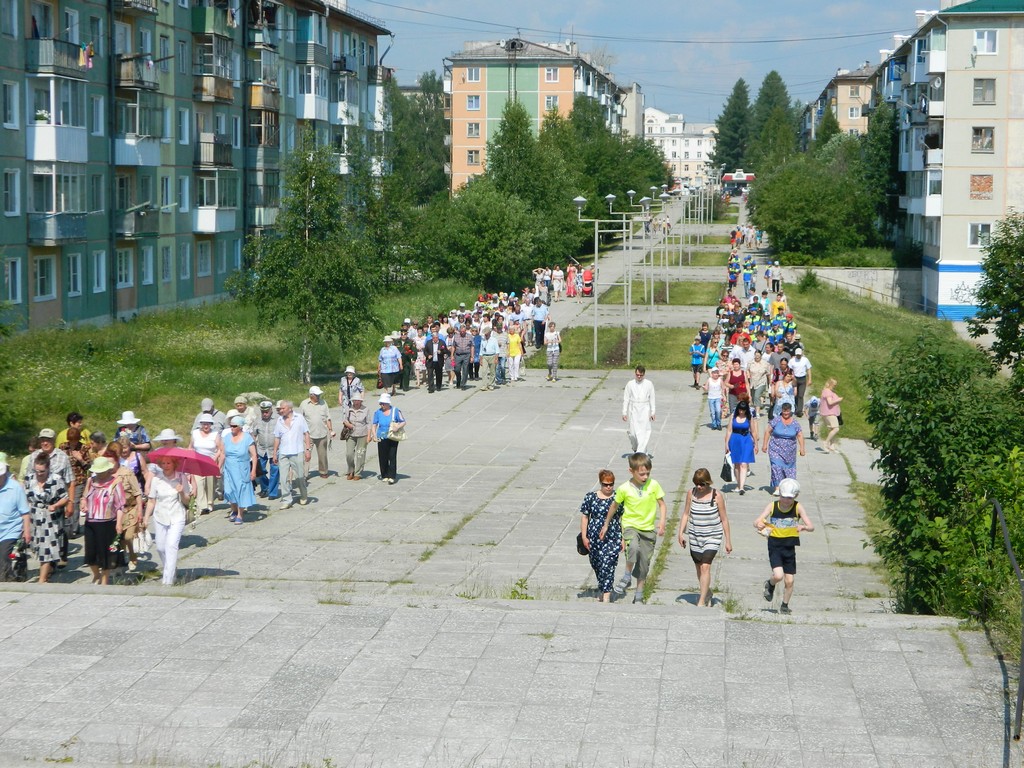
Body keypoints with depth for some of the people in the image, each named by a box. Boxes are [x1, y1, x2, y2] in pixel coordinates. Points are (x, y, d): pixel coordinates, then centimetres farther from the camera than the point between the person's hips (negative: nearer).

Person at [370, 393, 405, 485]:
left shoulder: (395, 411, -1)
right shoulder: (378, 412, 5)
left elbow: (403, 422, 2)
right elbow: (374, 425, 8)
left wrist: (398, 427, -17)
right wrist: (374, 435, -5)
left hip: (393, 438, -2)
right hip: (382, 439, 2)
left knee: (392, 457, -6)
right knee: (382, 457, 3)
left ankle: (392, 477, -3)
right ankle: (384, 475, 17)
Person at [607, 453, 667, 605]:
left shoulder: (654, 485, -7)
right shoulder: (624, 489, -10)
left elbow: (662, 504, 3)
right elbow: (614, 506, 6)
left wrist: (662, 522, -11)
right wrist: (606, 525, 16)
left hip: (648, 528, 2)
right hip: (630, 525, -2)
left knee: (644, 563, 7)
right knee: (634, 548, -34)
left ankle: (639, 596, 22)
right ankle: (627, 578, -12)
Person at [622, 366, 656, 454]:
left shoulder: (649, 384, 1)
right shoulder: (630, 384, 0)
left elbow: (652, 399, 5)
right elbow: (626, 399, 3)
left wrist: (652, 412, 3)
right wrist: (624, 413, 0)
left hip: (644, 410, 0)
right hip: (633, 410, 0)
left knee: (644, 432, -9)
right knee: (632, 432, 0)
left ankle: (641, 451, -10)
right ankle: (635, 449, 26)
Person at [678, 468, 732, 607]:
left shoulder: (716, 496, -10)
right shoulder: (691, 493, -1)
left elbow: (724, 519, -3)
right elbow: (686, 514, 9)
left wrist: (728, 541, 0)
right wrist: (681, 533, 3)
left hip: (712, 537, -4)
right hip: (695, 537, 4)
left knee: (705, 566, -16)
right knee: (699, 567, 13)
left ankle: (701, 602, -14)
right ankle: (707, 593, 37)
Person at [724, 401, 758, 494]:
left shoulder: (749, 418, -1)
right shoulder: (733, 416, 1)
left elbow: (753, 432, 7)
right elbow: (729, 430, 3)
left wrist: (755, 444, 11)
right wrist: (727, 444, 2)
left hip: (746, 441, -2)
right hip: (734, 441, 2)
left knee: (743, 465, -12)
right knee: (737, 465, 11)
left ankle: (742, 487, -20)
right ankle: (739, 485, 24)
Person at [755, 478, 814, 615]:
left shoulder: (798, 507, -8)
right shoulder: (772, 506, -6)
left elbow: (811, 526, -14)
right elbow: (757, 521, -11)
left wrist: (803, 527, -37)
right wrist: (759, 525, -36)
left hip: (790, 547, 1)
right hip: (775, 545, -1)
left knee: (789, 581, 4)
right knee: (778, 575, -20)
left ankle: (784, 606, 28)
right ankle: (770, 585, 16)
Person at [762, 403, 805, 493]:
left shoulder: (795, 423, 0)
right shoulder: (776, 420, -5)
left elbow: (800, 436, 3)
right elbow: (768, 432, 1)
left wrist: (802, 449, -3)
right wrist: (765, 445, -2)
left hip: (790, 451, 2)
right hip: (776, 450, -2)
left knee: (789, 468, 9)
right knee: (777, 467, -14)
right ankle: (777, 488, -14)